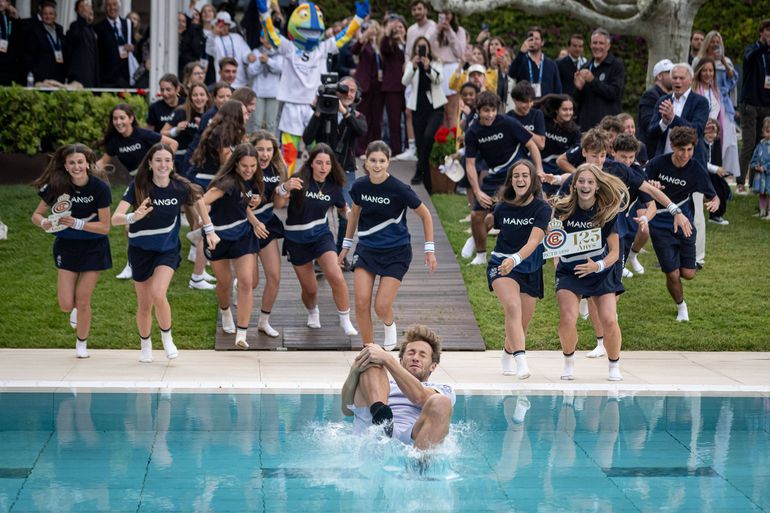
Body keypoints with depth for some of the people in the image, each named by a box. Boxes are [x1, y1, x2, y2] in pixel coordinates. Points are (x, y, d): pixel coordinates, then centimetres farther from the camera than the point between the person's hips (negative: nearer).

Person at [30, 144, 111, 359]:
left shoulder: (99, 188, -18)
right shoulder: (57, 186, -12)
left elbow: (105, 227, -16)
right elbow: (37, 215, -4)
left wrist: (77, 223, -27)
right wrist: (44, 223, -26)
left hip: (93, 247, -2)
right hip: (66, 246, 2)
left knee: (83, 301, 0)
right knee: (66, 304, -2)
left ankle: (82, 344, 24)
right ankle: (77, 307, 36)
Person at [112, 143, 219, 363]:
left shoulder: (181, 187, -13)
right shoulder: (137, 187, -19)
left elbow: (198, 201, 9)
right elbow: (115, 218, -27)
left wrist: (209, 230, 9)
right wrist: (133, 217, -48)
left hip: (168, 249, 0)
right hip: (141, 251, 0)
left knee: (158, 294, -22)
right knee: (144, 305, 8)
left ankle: (167, 338, 3)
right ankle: (145, 345, 34)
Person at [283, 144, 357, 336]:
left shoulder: (333, 187, -2)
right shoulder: (300, 181, -13)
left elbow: (344, 210, 16)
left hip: (321, 235, 1)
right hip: (296, 239, -1)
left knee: (336, 277, -21)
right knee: (309, 289, 7)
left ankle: (345, 321, -5)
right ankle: (312, 312, 42)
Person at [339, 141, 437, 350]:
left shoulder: (399, 189, -17)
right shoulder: (360, 186, -5)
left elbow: (425, 215, -4)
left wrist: (430, 249, -4)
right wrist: (346, 245, 20)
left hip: (396, 253, -3)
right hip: (367, 249, 3)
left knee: (382, 307, -10)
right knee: (361, 303, -11)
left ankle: (390, 324, 27)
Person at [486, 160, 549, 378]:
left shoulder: (542, 208, -13)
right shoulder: (502, 208, -5)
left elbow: (533, 241, -27)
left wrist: (515, 259, -39)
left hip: (530, 270, 1)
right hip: (501, 264, -1)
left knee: (522, 324, 10)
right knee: (513, 307, -28)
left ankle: (507, 354, 41)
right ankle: (521, 361, -37)